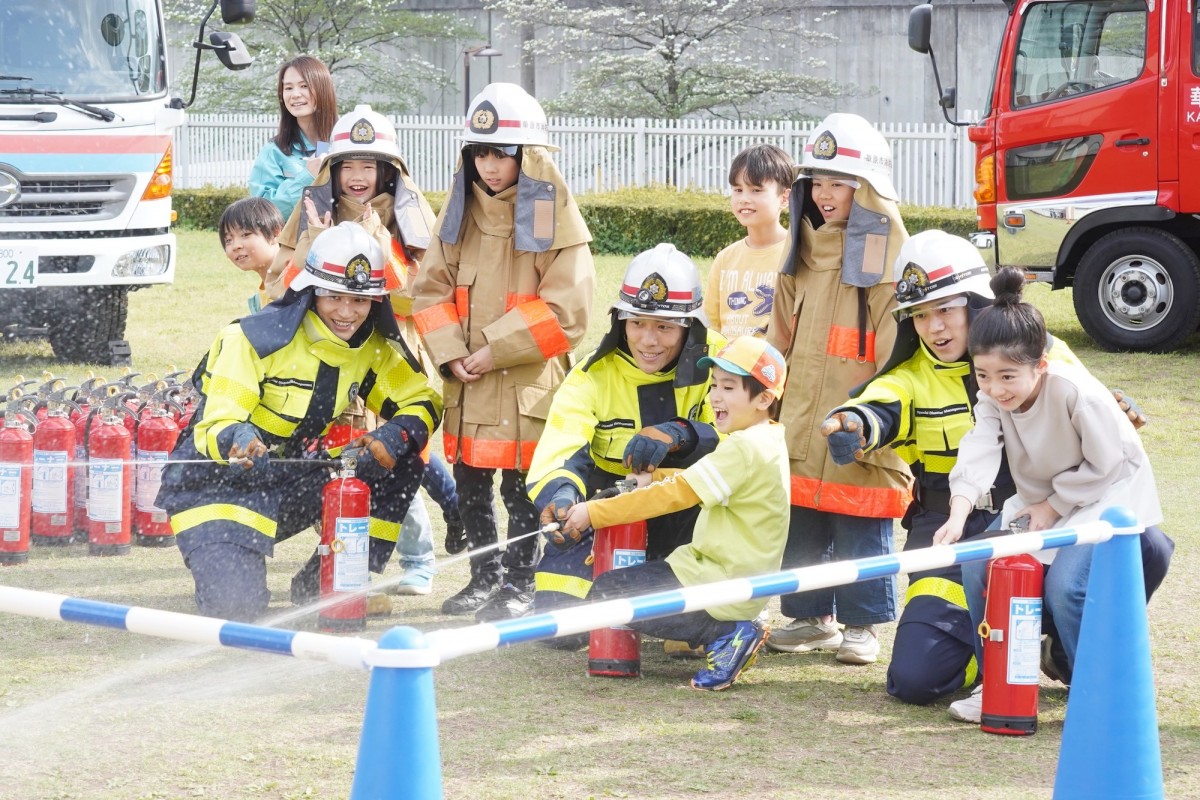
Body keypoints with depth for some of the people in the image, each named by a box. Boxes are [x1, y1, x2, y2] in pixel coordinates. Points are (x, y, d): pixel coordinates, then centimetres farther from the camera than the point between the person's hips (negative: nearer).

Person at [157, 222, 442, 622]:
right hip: (224, 483, -6)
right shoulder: (254, 338, -20)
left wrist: (393, 438, -22)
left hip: (300, 483, 6)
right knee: (235, 605, -26)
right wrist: (237, 440, -48)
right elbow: (215, 425, -22)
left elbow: (421, 402, 2)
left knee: (402, 465, -10)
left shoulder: (375, 349, -2)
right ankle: (223, 565, 14)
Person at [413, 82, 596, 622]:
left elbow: (565, 310, -14)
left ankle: (518, 585, 13)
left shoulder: (554, 218, -8)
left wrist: (497, 349, -14)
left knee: (522, 489, 0)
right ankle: (483, 577, 27)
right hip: (466, 381, 5)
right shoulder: (460, 211, 8)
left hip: (528, 382, -5)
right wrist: (450, 352, -6)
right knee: (470, 485, 13)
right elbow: (432, 288, 9)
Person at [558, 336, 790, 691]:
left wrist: (595, 512, -17)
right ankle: (729, 630, 8)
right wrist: (655, 476, 8)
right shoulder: (764, 442, 12)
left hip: (719, 585, -10)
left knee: (606, 594, -10)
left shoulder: (744, 448, -19)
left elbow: (676, 494, -21)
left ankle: (726, 633, -10)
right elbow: (697, 482, 24)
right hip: (740, 584, 10)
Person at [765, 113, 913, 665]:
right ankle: (810, 617, 24)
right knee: (801, 529, 12)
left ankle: (862, 625, 12)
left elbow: (899, 353, -11)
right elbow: (781, 340, 20)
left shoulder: (889, 256, -9)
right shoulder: (803, 255, 13)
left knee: (861, 533, 1)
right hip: (800, 426, 6)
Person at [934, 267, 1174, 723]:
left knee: (1065, 587, -26)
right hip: (1040, 502, 6)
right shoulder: (991, 398, -14)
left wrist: (1053, 507, -16)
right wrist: (958, 516, -44)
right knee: (979, 564, -13)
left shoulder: (1076, 392, -29)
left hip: (1105, 497, -6)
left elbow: (1108, 464, -20)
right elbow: (978, 457, -27)